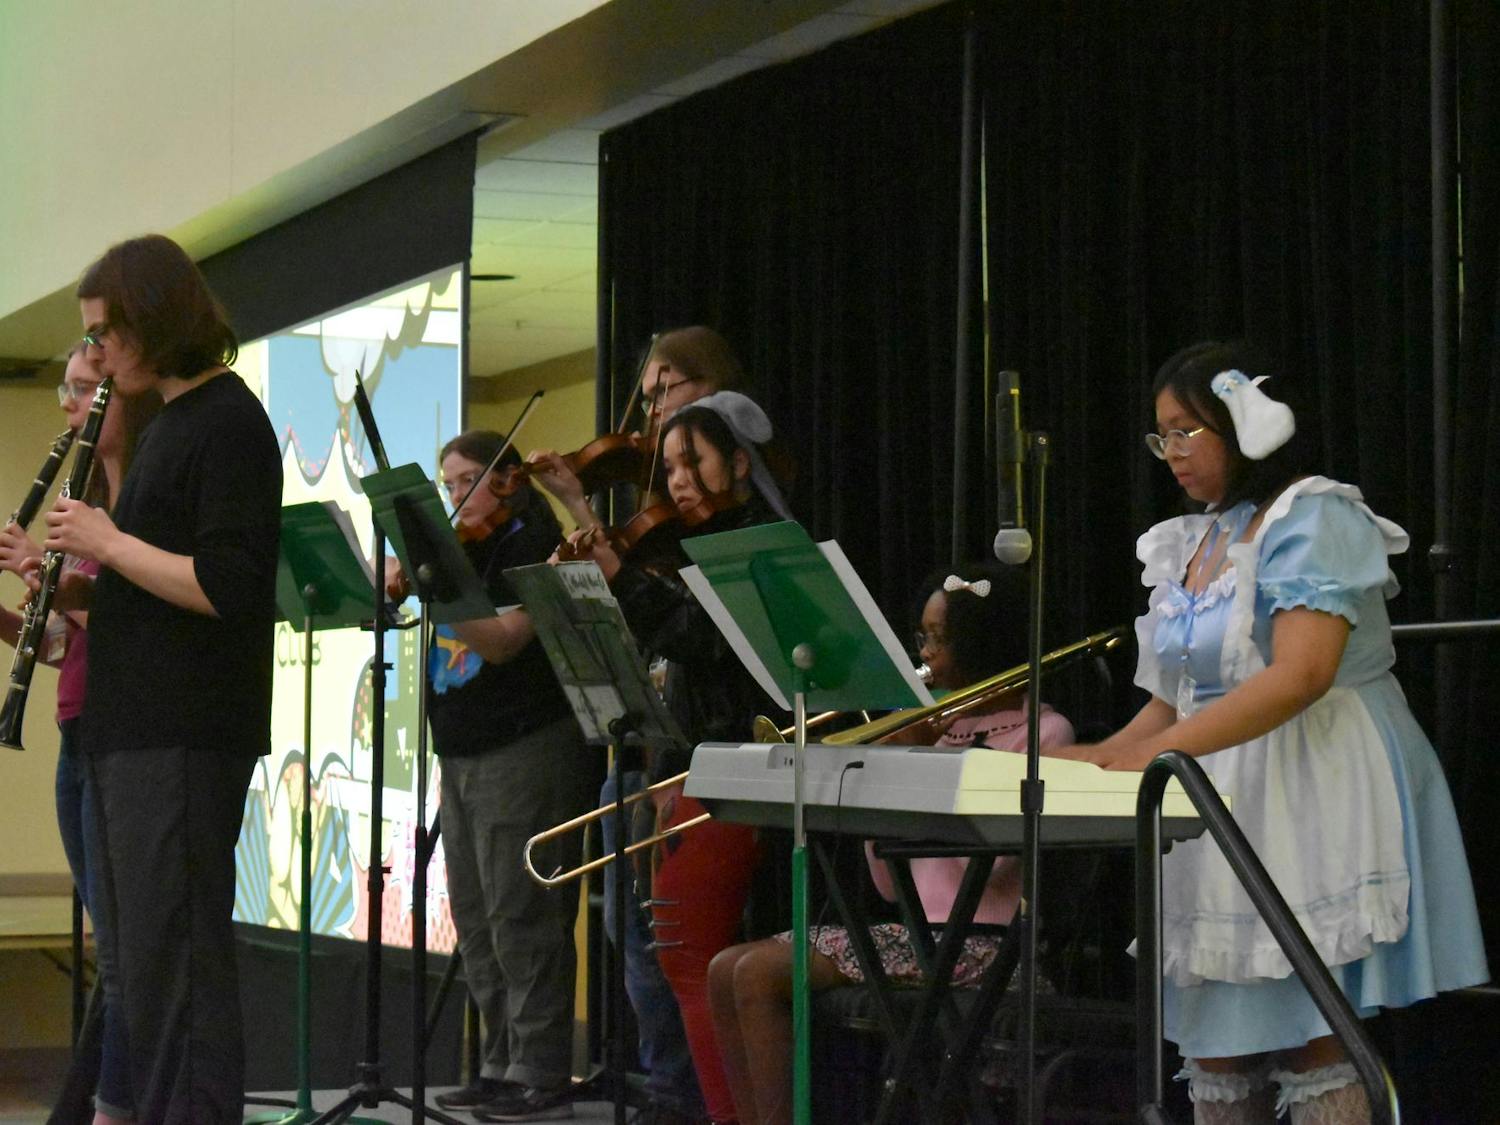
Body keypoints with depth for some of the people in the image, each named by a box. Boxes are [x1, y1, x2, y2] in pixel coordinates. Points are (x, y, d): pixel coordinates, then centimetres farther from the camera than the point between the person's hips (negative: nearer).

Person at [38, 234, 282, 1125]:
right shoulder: (172, 423, 19)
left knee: (173, 962, -8)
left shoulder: (229, 424, -12)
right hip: (134, 732, 10)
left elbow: (226, 589, -21)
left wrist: (108, 543, -14)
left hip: (185, 740, -10)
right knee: (134, 964, 15)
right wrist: (76, 588, 6)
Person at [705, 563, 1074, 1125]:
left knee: (760, 974, -19)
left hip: (974, 943, -9)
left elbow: (989, 860, -18)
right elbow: (891, 884, 14)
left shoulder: (1042, 731, -4)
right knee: (726, 971, -2)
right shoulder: (949, 727, 19)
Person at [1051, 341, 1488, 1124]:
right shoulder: (1189, 545, 17)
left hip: (1316, 808, -8)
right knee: (1215, 1045, 3)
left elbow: (1301, 674, -21)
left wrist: (1156, 753, -26)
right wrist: (1094, 761, 1)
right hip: (1222, 818, 8)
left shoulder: (1315, 518, -6)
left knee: (1311, 1043, -12)